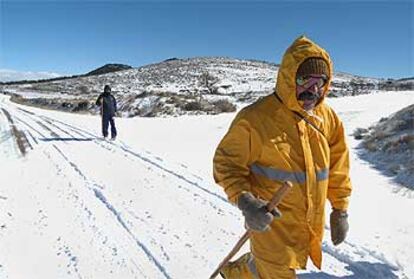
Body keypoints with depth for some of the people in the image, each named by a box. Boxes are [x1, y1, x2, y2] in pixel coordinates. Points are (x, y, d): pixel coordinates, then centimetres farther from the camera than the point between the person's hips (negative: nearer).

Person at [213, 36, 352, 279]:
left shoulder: (328, 117, -2)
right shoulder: (255, 118, -20)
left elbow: (338, 166, 9)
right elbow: (227, 162, -12)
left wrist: (340, 210, 11)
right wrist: (245, 201, -27)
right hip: (271, 221, -6)